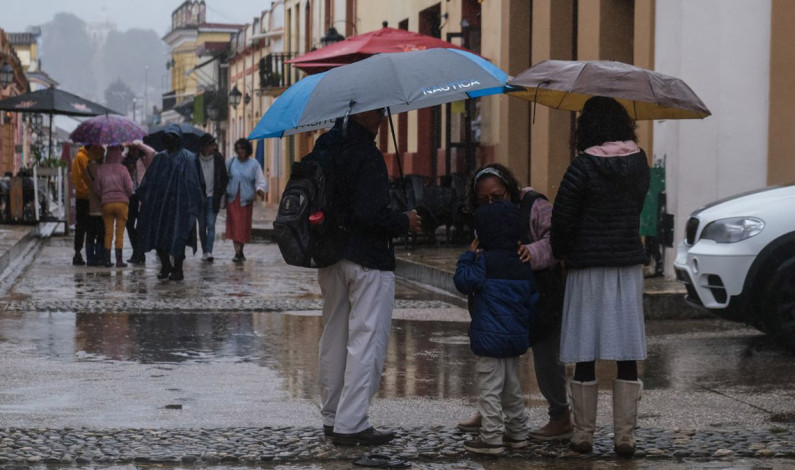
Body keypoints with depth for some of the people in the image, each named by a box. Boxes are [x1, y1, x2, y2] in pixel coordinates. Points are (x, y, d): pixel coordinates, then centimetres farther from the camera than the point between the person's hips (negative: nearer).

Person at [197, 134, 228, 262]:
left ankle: (209, 252, -14)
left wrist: (220, 193, 2)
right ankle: (204, 251, 18)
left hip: (213, 197, 0)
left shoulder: (218, 158, 1)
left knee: (211, 225, -9)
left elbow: (224, 178, 9)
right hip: (199, 197, 0)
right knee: (202, 226, 8)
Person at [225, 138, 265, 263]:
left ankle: (240, 251, 21)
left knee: (244, 226, 5)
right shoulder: (230, 161, 4)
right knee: (234, 225, -9)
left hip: (246, 199, 0)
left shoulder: (254, 164, 2)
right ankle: (237, 252, -10)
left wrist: (260, 190, -17)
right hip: (232, 198, 0)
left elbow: (260, 181, 2)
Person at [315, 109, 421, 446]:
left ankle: (331, 417, 26)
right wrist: (405, 223, -9)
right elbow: (370, 213, -24)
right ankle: (351, 424, -3)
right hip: (368, 259, -9)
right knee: (367, 340, -3)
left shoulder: (326, 144, 6)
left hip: (329, 259, 9)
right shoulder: (367, 155, -20)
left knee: (334, 336, 17)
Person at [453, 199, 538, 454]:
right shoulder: (524, 263, 8)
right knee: (512, 387, 19)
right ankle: (517, 433, 25)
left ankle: (492, 437, -2)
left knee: (490, 389, -3)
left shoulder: (486, 261, -14)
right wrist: (525, 324, 22)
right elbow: (533, 297, 13)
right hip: (517, 337, 8)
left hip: (491, 338, -8)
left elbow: (463, 281, -10)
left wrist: (468, 256, 1)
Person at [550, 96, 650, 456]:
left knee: (585, 354, 4)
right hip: (629, 265, 3)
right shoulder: (639, 164, 3)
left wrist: (560, 252, 9)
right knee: (627, 354, 4)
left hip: (588, 266, -3)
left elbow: (563, 219, -10)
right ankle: (625, 436, 6)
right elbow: (635, 208, 10)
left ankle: (583, 435, 9)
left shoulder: (583, 167, -11)